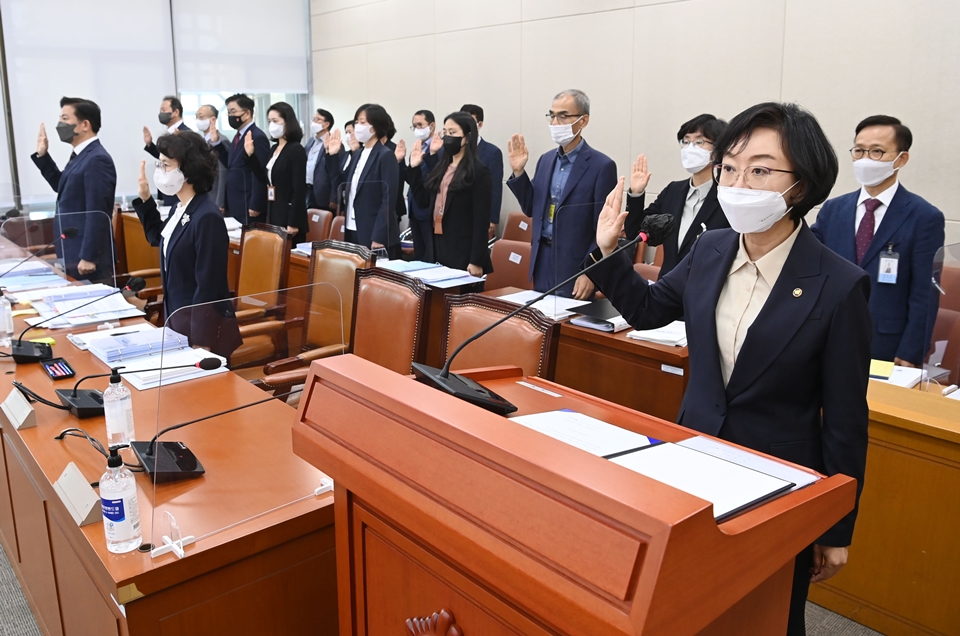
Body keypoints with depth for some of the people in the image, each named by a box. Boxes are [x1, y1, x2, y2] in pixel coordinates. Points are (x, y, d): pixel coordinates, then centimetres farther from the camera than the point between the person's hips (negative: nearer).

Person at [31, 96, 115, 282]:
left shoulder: (97, 159, -18)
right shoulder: (81, 156, 12)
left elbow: (97, 213, -21)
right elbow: (63, 187, 28)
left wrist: (88, 257, -22)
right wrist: (42, 156, 18)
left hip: (86, 256, -10)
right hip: (73, 253, 10)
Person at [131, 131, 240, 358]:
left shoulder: (207, 217, -22)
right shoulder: (180, 208, 4)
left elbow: (208, 287, -23)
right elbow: (158, 238, 27)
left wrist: (200, 344, -21)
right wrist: (145, 200, 14)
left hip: (199, 327, -9)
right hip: (177, 318, 9)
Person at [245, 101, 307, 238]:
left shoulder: (296, 150, -12)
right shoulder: (275, 148, 12)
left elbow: (299, 189, -17)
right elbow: (266, 180, 16)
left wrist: (293, 223, -21)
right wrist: (251, 155, 8)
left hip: (288, 215, -8)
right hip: (273, 213, 8)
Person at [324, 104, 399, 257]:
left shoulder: (386, 156, -11)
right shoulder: (358, 154, 13)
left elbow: (389, 199, -16)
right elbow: (342, 184, 15)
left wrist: (378, 237, -19)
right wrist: (332, 156, 6)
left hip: (374, 234, -7)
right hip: (353, 231, 8)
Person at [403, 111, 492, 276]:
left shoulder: (479, 172, -9)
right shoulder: (441, 167, 13)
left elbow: (481, 220, -13)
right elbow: (424, 201, 14)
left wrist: (476, 261, -17)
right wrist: (414, 168, 9)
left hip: (463, 251, -7)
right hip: (439, 247, 7)